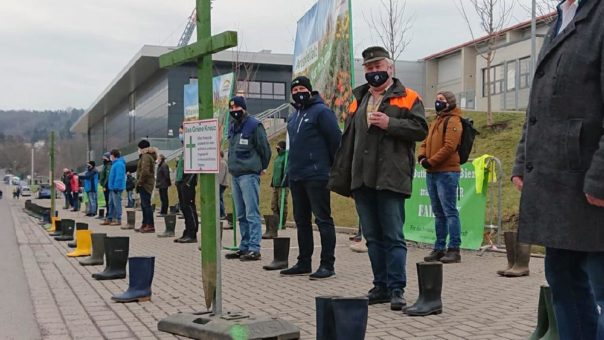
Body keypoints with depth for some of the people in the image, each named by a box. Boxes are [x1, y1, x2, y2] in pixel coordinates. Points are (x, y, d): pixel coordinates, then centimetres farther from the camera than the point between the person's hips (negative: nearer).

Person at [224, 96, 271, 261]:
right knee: (241, 215, 12)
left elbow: (264, 148, -5)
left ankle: (254, 249, -8)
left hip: (249, 175, -8)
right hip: (235, 175, 8)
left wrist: (261, 167, 3)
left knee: (252, 214, -9)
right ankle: (244, 246, 19)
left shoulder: (254, 125, -7)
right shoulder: (232, 127, 16)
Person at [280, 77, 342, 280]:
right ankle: (304, 263, 21)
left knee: (323, 219, -5)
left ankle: (327, 265, -2)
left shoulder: (321, 111, -7)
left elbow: (336, 140, -11)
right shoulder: (293, 116, 19)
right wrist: (292, 168, 19)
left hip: (316, 176, -9)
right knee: (301, 220, 13)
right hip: (296, 177, 9)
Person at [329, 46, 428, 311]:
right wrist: (341, 178, 14)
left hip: (391, 178, -6)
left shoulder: (407, 98, 4)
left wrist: (389, 124, -16)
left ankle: (397, 289, 1)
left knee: (393, 237, -5)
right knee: (373, 237, 10)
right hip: (362, 179, 6)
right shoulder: (358, 101, 19)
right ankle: (381, 286, 18)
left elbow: (420, 129, -7)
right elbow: (347, 142, 18)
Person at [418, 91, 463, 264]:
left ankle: (454, 249, -3)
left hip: (447, 173, -9)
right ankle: (439, 248, 18)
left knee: (450, 212, -6)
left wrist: (431, 161, -16)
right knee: (438, 213, 12)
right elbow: (425, 142, 20)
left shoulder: (453, 121, -6)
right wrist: (422, 156, 0)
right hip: (432, 173, 9)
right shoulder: (436, 121, 22)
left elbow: (449, 147, -17)